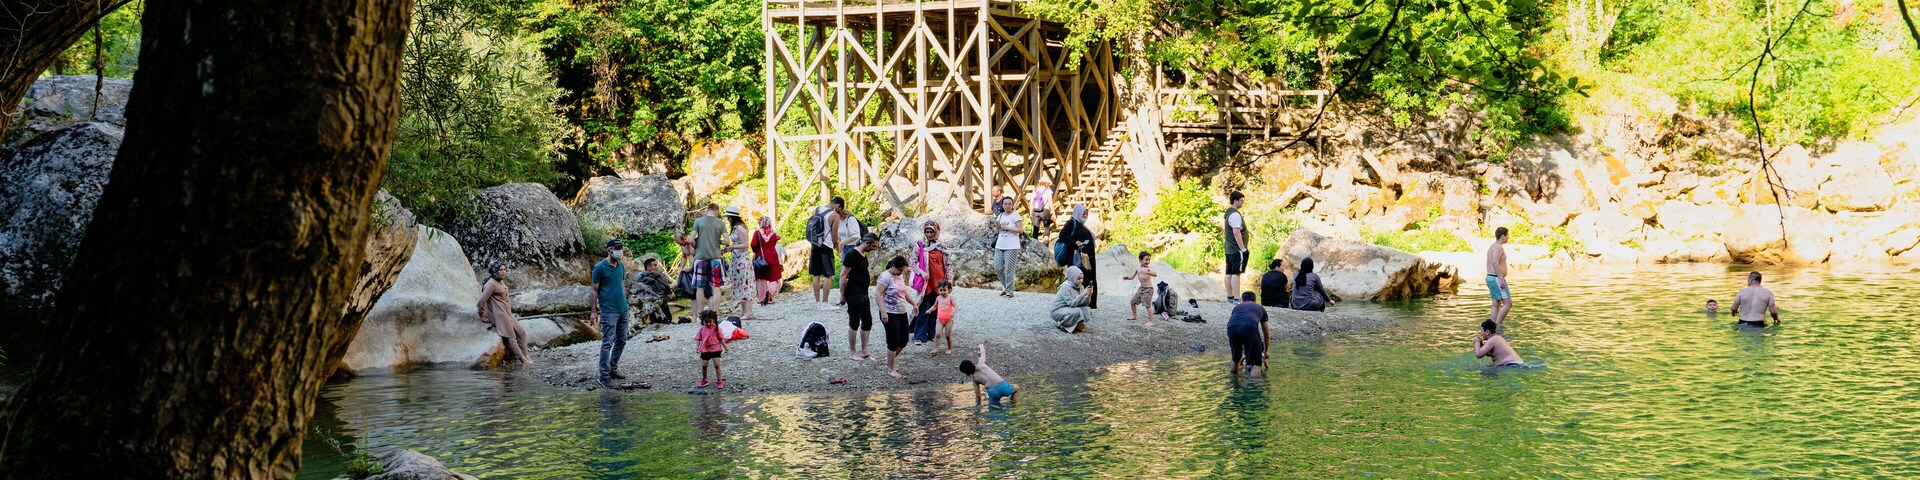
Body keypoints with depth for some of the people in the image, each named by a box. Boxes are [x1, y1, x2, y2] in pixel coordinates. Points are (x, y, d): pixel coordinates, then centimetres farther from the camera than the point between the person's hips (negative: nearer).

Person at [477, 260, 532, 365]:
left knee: (521, 332, 6)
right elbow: (482, 300, -21)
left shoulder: (501, 282, 12)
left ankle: (525, 356, 8)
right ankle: (523, 360, -4)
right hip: (498, 315, -10)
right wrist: (482, 316, -14)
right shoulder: (492, 284, -18)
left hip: (507, 313, 10)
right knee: (511, 337, -6)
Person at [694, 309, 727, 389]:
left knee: (717, 365, -8)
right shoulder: (702, 328, 0)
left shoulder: (716, 328, -6)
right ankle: (704, 380, 25)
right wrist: (697, 346, -11)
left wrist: (725, 347, -1)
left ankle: (719, 381, 1)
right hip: (705, 350, 2)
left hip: (715, 349, -2)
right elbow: (698, 338, 3)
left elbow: (721, 338, 1)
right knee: (704, 365, 5)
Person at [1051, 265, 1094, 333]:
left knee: (1088, 310, -12)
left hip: (1070, 309, 7)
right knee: (1077, 312, -31)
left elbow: (1084, 304, -4)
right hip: (1058, 311, -7)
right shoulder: (1065, 287, -22)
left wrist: (1089, 295, -22)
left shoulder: (1080, 287, -1)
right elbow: (1071, 304, -29)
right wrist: (1083, 294, -34)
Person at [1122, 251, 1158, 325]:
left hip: (1148, 289, -8)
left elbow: (1154, 274, -31)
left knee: (1148, 305, -15)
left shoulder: (1149, 268, -13)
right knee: (1133, 302, 17)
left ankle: (1151, 321, -13)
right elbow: (1132, 276, 9)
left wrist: (1148, 272, -52)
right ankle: (1135, 316, 38)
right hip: (1141, 288, 8)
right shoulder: (1137, 268, 6)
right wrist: (1127, 277, -14)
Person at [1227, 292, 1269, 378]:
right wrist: (1265, 352, 61)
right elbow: (1267, 335, 45)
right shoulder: (1260, 308, 36)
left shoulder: (1237, 307, 39)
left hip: (1232, 328, 2)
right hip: (1249, 328, -2)